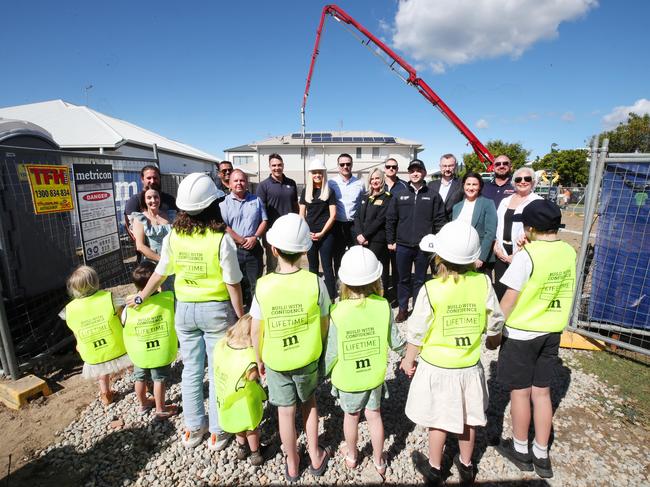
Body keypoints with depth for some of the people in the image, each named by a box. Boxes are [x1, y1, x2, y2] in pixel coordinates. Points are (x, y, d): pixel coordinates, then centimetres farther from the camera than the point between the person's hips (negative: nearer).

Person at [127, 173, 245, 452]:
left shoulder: (173, 236, -7)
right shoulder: (221, 239, -20)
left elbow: (159, 274, 4)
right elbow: (233, 284, -15)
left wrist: (140, 298, 22)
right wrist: (241, 317, -3)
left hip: (185, 309, 4)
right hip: (216, 310, -3)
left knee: (191, 370, 19)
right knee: (217, 371, 12)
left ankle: (193, 428, 36)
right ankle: (217, 432, 28)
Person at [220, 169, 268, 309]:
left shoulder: (256, 200, 10)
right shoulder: (224, 203, 1)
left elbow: (264, 221, 7)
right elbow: (224, 227, -8)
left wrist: (255, 237, -8)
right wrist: (242, 241, -13)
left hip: (254, 249, 2)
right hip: (233, 249, -2)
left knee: (255, 283, 8)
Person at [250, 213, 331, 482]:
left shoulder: (263, 286, -21)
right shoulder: (315, 283, -22)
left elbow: (256, 331, -11)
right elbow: (324, 324, -9)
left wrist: (259, 360, 6)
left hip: (276, 362, 0)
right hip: (308, 359, 1)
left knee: (286, 411, 20)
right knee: (309, 402, 27)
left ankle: (292, 465, 43)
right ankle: (315, 457, 43)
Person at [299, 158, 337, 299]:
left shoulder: (329, 192, 0)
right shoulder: (306, 191, 8)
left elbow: (333, 215, -5)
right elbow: (302, 214, 8)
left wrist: (322, 233, -11)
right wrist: (306, 232, -4)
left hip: (326, 234, -3)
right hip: (309, 234, 3)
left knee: (327, 267, -1)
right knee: (313, 267, 12)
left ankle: (331, 297, 6)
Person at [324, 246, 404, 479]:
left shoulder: (338, 313, -28)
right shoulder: (383, 306, -21)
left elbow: (331, 353, -19)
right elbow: (394, 342, -9)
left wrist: (324, 373, 1)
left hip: (347, 379, -1)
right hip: (375, 375, 1)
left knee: (351, 416, 24)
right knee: (374, 416, 23)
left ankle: (351, 456, 48)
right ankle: (379, 461, 44)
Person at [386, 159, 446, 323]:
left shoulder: (433, 196, 1)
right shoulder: (400, 196, 5)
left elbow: (439, 220, -1)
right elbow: (390, 219, 6)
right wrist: (390, 241, 3)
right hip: (403, 246, 1)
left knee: (420, 280, 11)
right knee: (403, 279, 12)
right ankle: (403, 309, 26)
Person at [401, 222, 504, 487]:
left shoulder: (431, 289, -24)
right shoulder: (483, 282, -14)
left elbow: (417, 332, -15)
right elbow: (495, 322, -1)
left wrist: (408, 359, 2)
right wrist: (492, 336, 22)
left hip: (437, 368, -3)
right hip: (470, 366, 3)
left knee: (438, 420, 17)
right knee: (468, 417, 23)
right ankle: (466, 465, 46)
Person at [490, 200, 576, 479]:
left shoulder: (526, 256, -22)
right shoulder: (570, 252, -2)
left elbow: (509, 301, -18)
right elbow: (563, 291, 12)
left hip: (521, 333, -6)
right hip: (552, 332, 6)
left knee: (520, 392, 11)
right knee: (542, 392, 17)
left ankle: (520, 450, 31)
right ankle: (541, 456, 31)